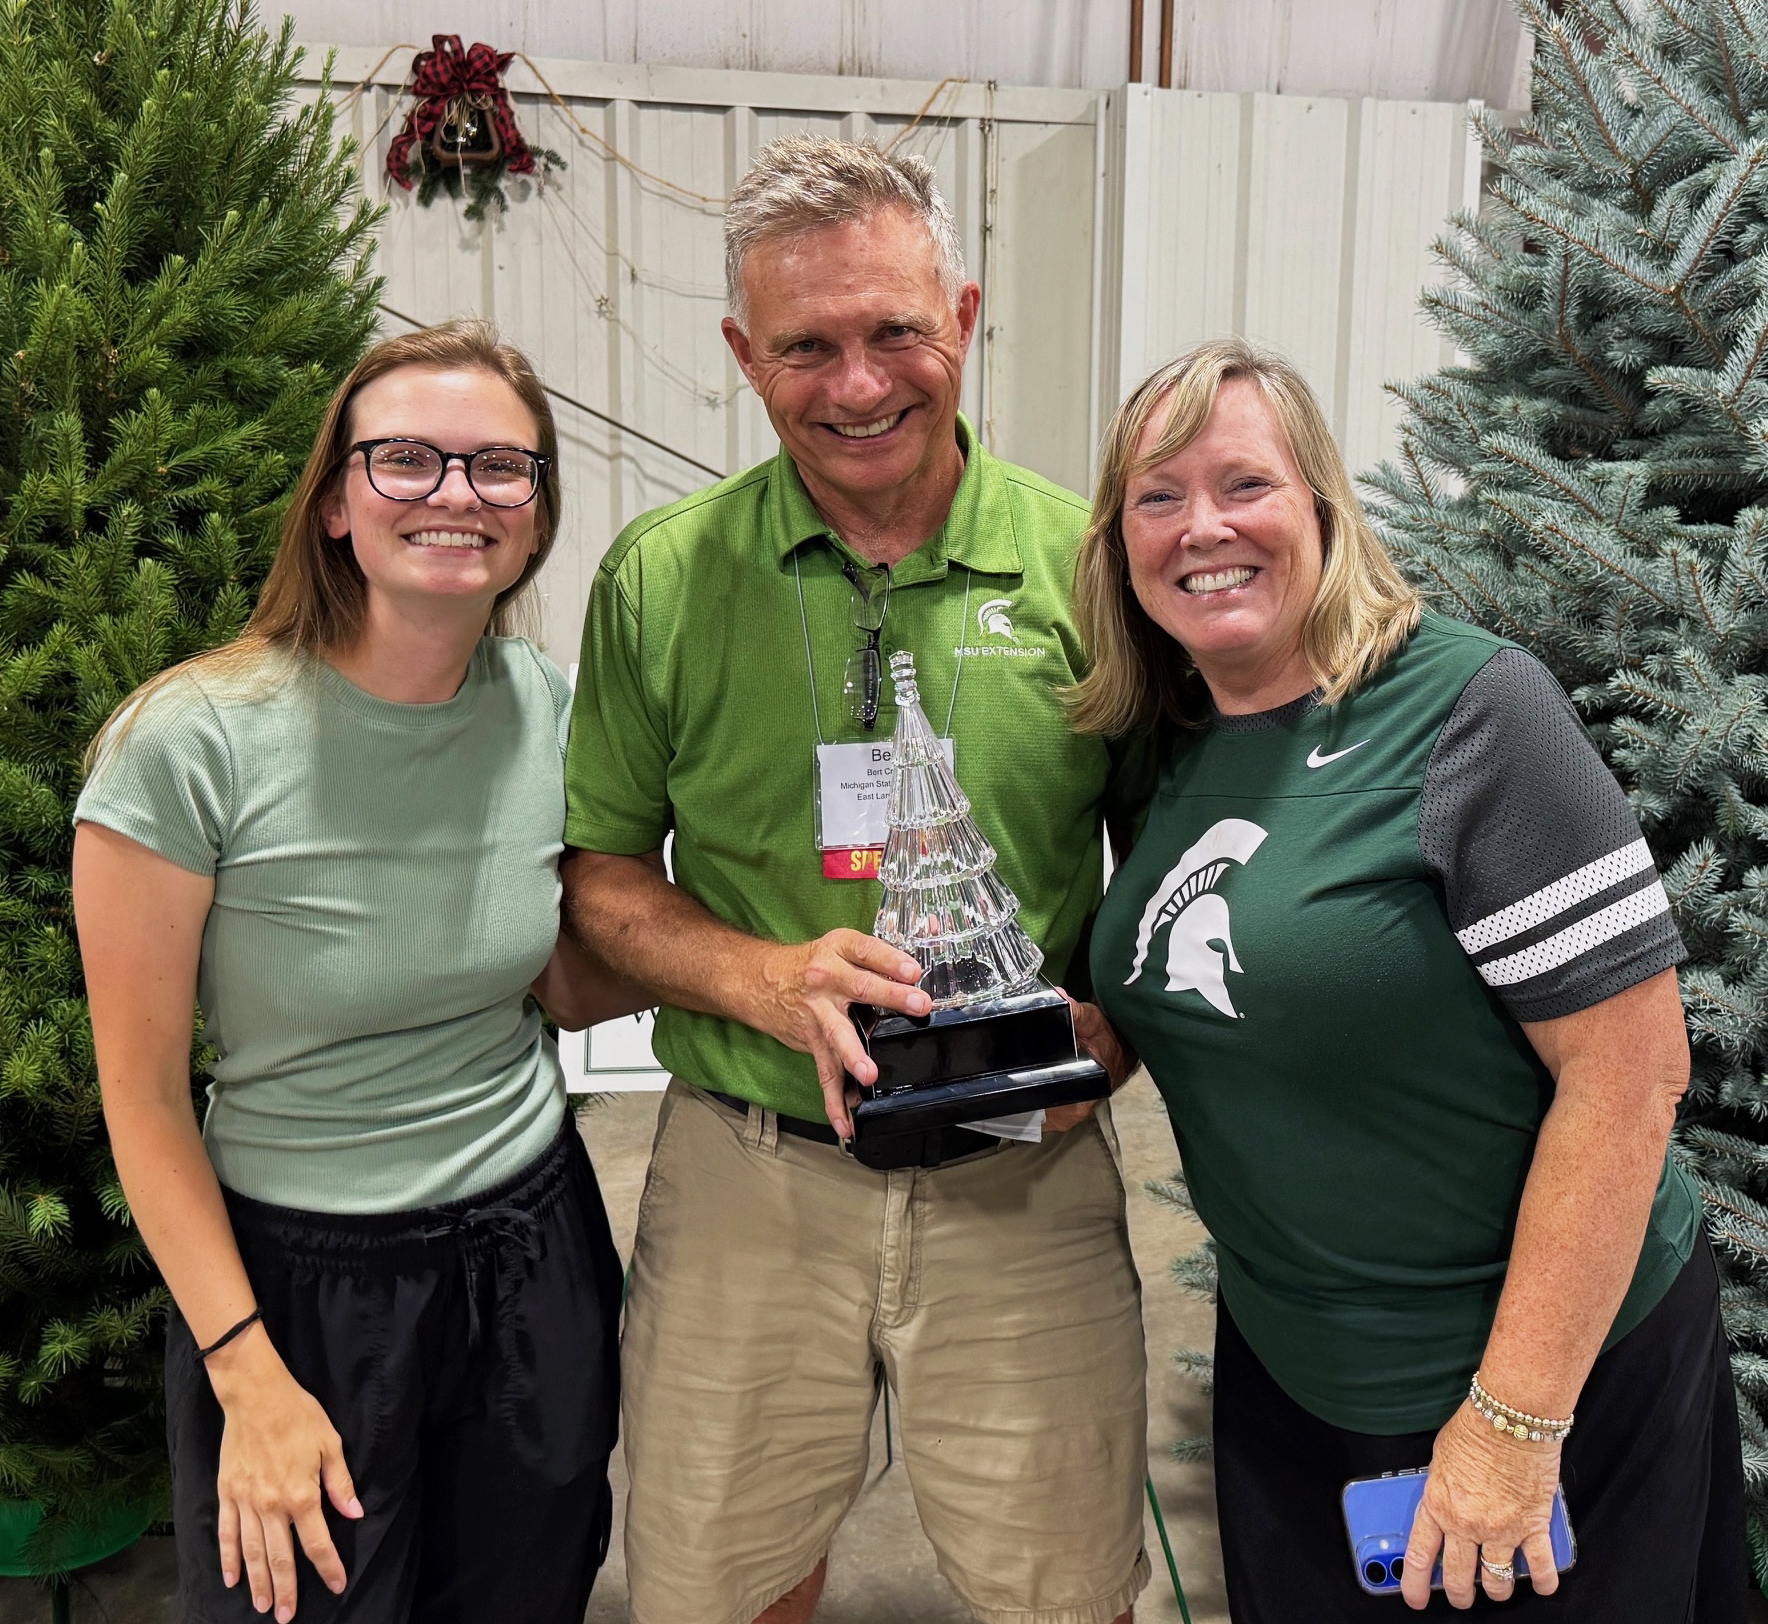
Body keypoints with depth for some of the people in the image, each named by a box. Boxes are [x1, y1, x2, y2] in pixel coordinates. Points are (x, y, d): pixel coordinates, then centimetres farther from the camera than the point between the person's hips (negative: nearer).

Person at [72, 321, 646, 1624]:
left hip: (534, 1256, 4)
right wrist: (250, 1377, -11)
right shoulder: (193, 743, -18)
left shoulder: (550, 708, -4)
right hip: (297, 1281, -4)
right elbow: (142, 1093, -12)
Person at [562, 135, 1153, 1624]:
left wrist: (1113, 1023, -12)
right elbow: (602, 871, 3)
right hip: (747, 1177, 1)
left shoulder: (1086, 564, -4)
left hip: (1024, 1181, 0)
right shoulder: (663, 579, -4)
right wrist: (767, 980, -15)